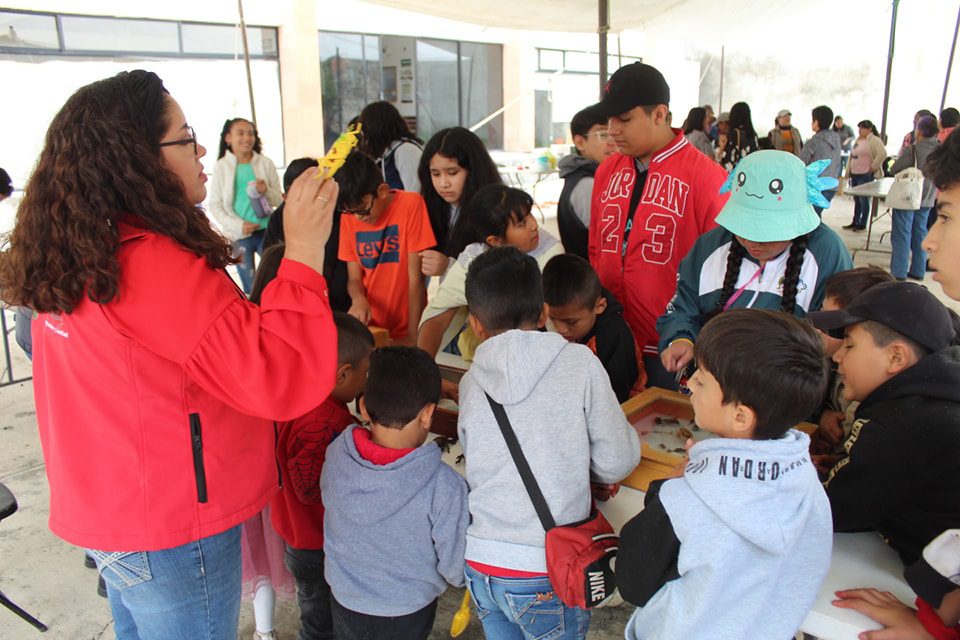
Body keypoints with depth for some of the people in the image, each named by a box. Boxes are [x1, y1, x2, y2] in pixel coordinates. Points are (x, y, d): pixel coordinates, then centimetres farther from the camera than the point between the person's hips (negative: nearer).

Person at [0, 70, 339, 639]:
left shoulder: (74, 256, 0)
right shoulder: (157, 267, -28)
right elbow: (284, 382, -34)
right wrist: (304, 250, -30)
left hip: (106, 509, 8)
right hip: (171, 538, -8)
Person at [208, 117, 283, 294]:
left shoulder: (266, 163, 0)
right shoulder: (221, 167, -2)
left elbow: (279, 200, 3)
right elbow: (215, 205, -3)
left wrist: (267, 191, -18)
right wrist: (238, 225, -15)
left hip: (267, 231, 1)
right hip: (239, 235, -1)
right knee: (250, 284, 11)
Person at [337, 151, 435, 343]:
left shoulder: (411, 205, -9)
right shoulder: (349, 217, 3)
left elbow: (415, 277, -10)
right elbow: (354, 278, 6)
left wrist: (412, 337, -12)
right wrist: (359, 298, -16)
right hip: (370, 328, 3)